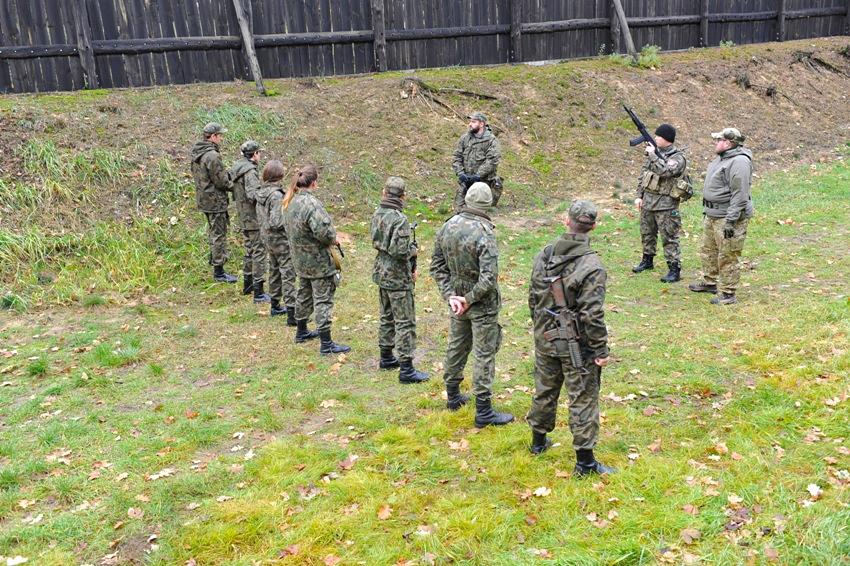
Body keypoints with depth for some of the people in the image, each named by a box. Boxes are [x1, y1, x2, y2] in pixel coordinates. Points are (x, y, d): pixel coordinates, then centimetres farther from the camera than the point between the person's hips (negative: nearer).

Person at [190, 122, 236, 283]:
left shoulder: (196, 153, 6)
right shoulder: (212, 156, -24)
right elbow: (221, 182, -22)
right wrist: (234, 187, -3)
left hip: (203, 198, 10)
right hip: (215, 201, -10)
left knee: (213, 231, 26)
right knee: (219, 235, -1)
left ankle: (214, 259, 42)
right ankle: (218, 272, 5)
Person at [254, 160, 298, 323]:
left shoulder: (261, 192, 1)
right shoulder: (276, 195, -24)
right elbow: (275, 222, -26)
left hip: (268, 238, 9)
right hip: (281, 239, -9)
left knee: (274, 271, 21)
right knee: (288, 275, -4)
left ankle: (275, 306, 34)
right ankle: (292, 314, -3)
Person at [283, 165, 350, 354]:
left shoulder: (291, 202, 4)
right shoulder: (311, 204, -25)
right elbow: (323, 230, -32)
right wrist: (333, 239, -10)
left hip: (300, 259, 9)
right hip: (318, 261, -9)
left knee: (304, 295, 23)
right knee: (323, 300, -1)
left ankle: (301, 332, 39)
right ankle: (326, 344, 4)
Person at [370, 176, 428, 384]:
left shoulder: (377, 214, 3)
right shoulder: (399, 219, -22)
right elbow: (400, 251, -28)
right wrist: (413, 250, -4)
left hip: (381, 273, 8)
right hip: (398, 278, -8)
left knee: (387, 317, 21)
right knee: (405, 322, -2)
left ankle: (386, 357, 33)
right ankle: (406, 370, 0)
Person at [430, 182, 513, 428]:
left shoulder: (447, 227, -2)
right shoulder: (484, 233, -23)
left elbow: (437, 266, 3)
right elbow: (489, 277, -28)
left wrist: (450, 295, -2)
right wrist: (469, 299, -16)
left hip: (458, 299, 7)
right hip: (482, 305, -7)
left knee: (456, 346, 21)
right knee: (484, 355, 2)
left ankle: (453, 396, 37)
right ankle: (483, 412, 9)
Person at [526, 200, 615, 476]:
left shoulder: (544, 255, -2)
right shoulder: (591, 266, -21)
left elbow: (533, 298, 7)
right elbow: (592, 314, -21)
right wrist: (601, 350, -11)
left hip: (546, 339, 6)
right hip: (577, 345, -6)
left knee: (544, 390, 22)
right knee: (583, 400, 5)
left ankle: (538, 440, 39)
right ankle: (585, 461, 13)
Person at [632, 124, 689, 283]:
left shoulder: (678, 158, -11)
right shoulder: (655, 153, 11)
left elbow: (664, 171, -29)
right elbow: (643, 175, 15)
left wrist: (653, 155, -21)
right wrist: (639, 195, 10)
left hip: (665, 204, -7)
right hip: (648, 200, 8)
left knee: (669, 237, -6)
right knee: (647, 233, 18)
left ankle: (674, 270, -3)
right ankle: (647, 261, 35)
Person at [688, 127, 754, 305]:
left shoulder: (739, 162, -20)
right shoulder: (721, 158, 13)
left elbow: (740, 195, -24)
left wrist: (731, 221, -26)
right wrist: (707, 211, 24)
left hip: (728, 217, -11)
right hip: (712, 215, 11)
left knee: (727, 257, -4)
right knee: (708, 251, 21)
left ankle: (728, 294, 4)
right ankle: (709, 282, 36)